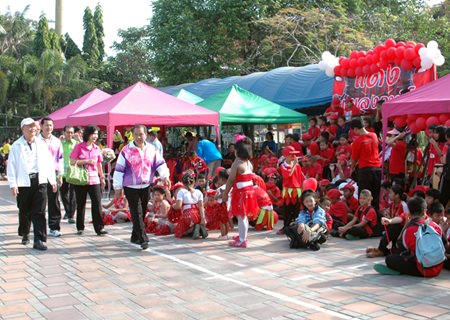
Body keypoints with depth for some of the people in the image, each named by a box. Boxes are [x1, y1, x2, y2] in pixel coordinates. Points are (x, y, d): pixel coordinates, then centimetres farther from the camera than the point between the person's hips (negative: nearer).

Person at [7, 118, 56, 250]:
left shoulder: (41, 144, 10)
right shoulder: (16, 146, 2)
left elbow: (49, 163, 12)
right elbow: (11, 166, 0)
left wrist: (52, 180, 9)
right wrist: (13, 184, -7)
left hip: (40, 181, 1)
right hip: (24, 183, -1)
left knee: (39, 212, -4)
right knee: (24, 212, 12)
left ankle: (39, 240, -4)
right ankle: (25, 234, 34)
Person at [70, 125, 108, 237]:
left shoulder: (97, 148, 10)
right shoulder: (79, 147, -3)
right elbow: (72, 162, -8)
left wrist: (102, 177, 18)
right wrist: (86, 161, -14)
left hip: (94, 180, 3)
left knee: (97, 203, -6)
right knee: (81, 204, 6)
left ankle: (99, 228, -3)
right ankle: (80, 228, 18)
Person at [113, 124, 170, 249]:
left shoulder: (152, 149, 4)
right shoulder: (126, 151, -7)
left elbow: (160, 163, 5)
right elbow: (119, 169, -4)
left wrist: (165, 176, -13)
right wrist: (118, 187, -5)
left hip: (146, 187, 4)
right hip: (131, 188, -4)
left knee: (142, 213, 12)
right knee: (137, 213, -9)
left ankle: (135, 237, 27)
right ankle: (143, 239, -10)